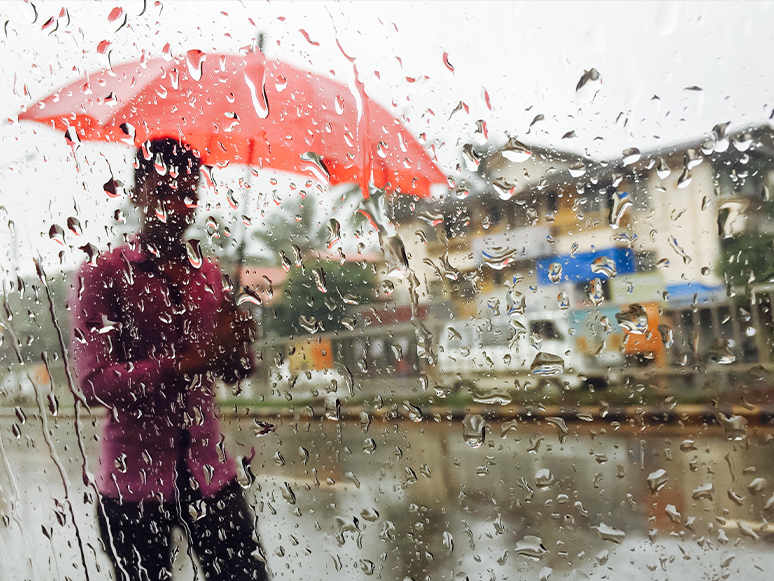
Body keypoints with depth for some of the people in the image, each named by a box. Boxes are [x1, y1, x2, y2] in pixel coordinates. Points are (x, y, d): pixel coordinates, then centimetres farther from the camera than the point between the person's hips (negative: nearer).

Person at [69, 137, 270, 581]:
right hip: (134, 482, -3)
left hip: (209, 471, 4)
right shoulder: (104, 275, -4)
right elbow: (95, 381, -14)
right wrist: (188, 364, -25)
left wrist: (238, 346, -13)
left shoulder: (209, 275, 8)